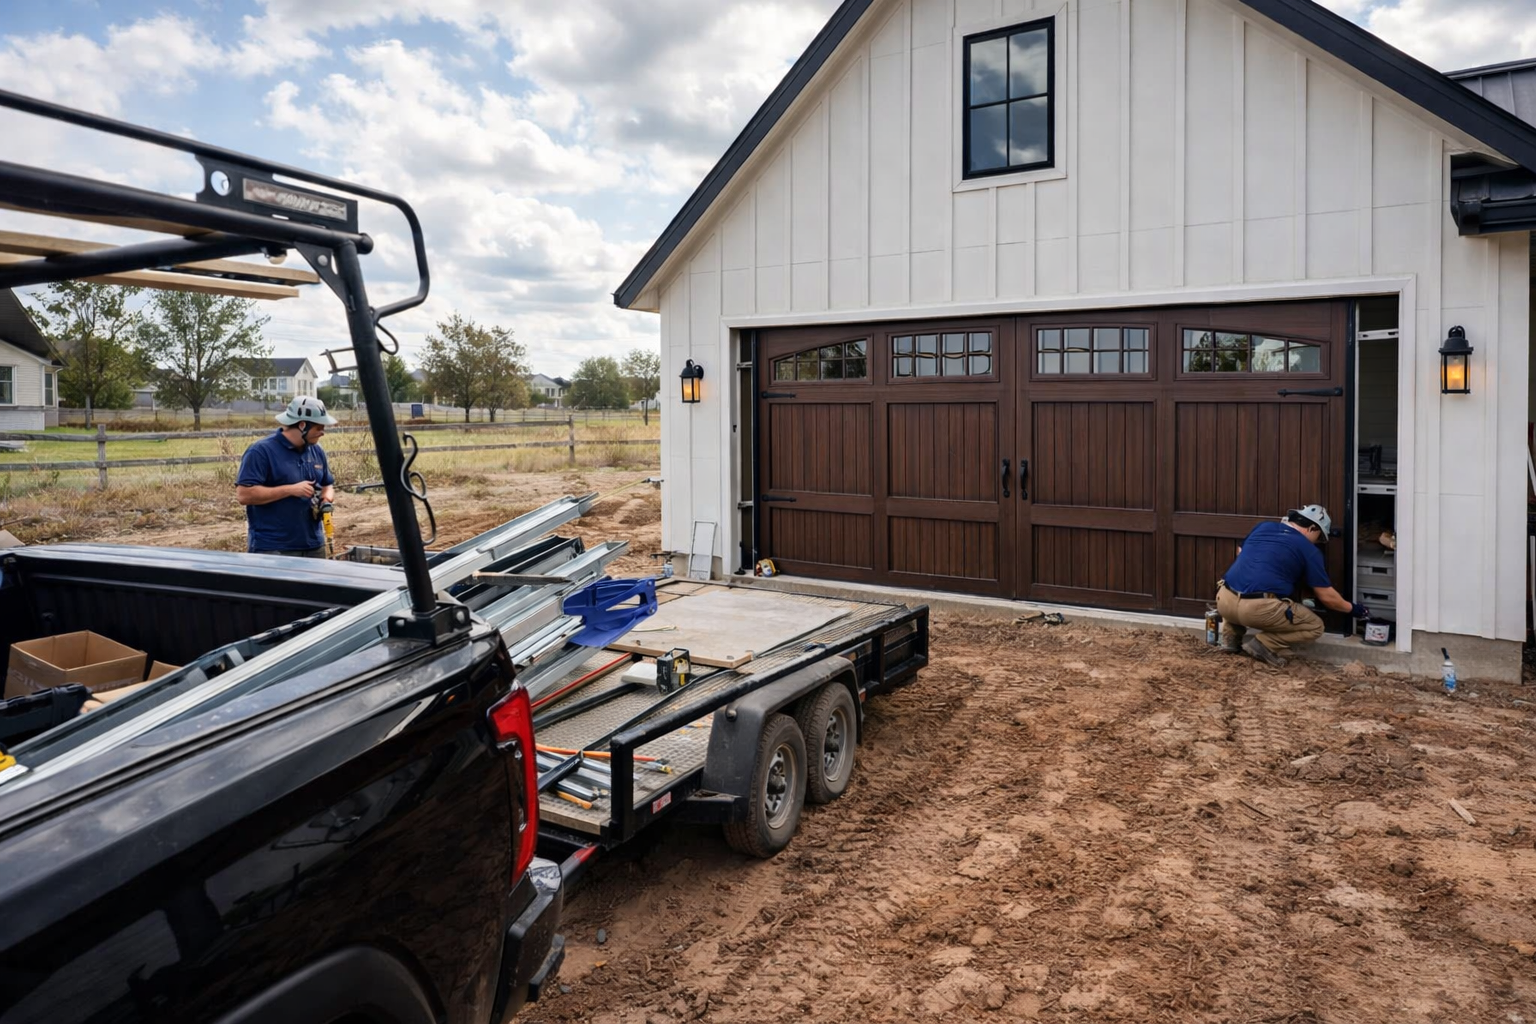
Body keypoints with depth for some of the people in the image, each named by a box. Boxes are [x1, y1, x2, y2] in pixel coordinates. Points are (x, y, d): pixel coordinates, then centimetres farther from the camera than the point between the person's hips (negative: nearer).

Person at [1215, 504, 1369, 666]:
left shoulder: (1262, 527, 18)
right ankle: (1264, 644, -1)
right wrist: (1352, 608, 29)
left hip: (1224, 601, 5)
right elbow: (1326, 596, 12)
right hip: (1259, 610, -5)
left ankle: (1231, 638, 21)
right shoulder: (1308, 550, 7)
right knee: (1315, 627, 16)